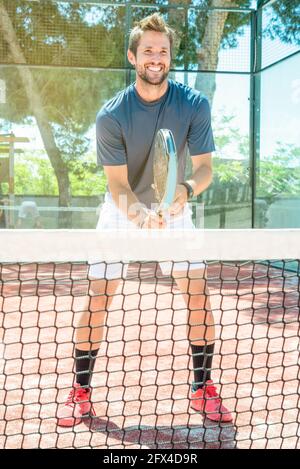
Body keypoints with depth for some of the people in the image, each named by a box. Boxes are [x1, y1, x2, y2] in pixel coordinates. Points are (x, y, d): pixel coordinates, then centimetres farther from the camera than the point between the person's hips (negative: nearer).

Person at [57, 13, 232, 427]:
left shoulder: (194, 105, -17)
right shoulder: (111, 116, -20)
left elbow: (204, 167, -17)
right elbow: (118, 185, -24)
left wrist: (187, 189, -41)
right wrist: (140, 215, -45)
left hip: (173, 209, 1)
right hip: (123, 211, -1)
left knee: (198, 292, -8)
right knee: (98, 298, -6)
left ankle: (203, 390, 8)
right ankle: (81, 393, 9)